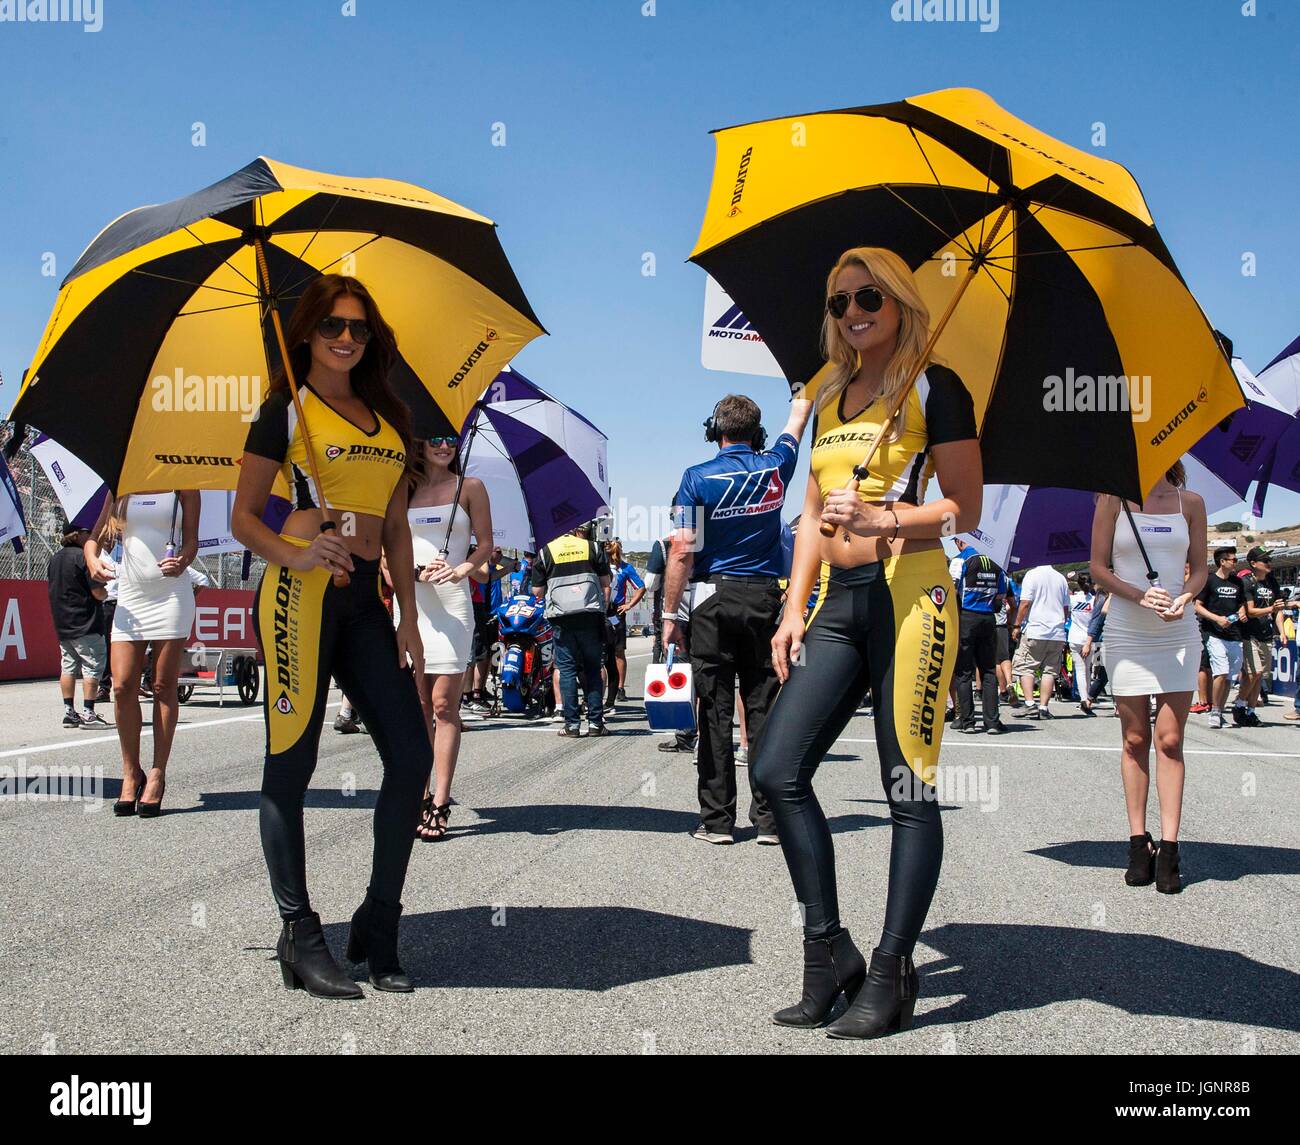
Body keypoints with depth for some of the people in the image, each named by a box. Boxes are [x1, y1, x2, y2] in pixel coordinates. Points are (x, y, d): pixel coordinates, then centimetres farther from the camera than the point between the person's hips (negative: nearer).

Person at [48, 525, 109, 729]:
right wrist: (105, 593, 5)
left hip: (62, 624, 8)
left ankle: (69, 712, 12)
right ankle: (88, 714, -8)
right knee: (92, 667, -4)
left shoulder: (54, 559, 12)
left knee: (68, 667, 11)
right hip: (85, 624, -8)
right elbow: (98, 593, -17)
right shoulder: (84, 557, -13)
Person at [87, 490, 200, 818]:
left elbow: (191, 540, 3)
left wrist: (182, 562, -19)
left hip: (171, 593, -2)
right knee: (123, 686, -6)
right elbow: (95, 536, 16)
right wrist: (93, 559, -7)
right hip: (130, 596, 3)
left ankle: (158, 775, 4)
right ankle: (130, 773, 7)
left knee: (164, 687, -2)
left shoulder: (182, 486, 6)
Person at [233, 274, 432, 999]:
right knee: (293, 762, -3)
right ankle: (300, 935, 7)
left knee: (413, 754, 0)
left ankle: (378, 929, 11)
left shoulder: (390, 419, 17)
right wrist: (294, 555, -17)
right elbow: (243, 516, 2)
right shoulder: (286, 411, 3)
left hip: (364, 600, 6)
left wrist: (409, 615, 13)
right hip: (300, 594, -5)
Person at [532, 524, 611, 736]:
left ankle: (572, 724, 0)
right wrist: (604, 611, 13)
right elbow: (606, 584, 8)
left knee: (567, 671, 3)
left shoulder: (545, 552, 8)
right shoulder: (593, 548, 10)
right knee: (592, 670, 6)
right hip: (591, 615, 1)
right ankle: (595, 722, 5)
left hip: (562, 617, -1)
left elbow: (537, 591, 8)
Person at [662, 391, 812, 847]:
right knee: (764, 708, 4)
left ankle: (717, 821, 2)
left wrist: (669, 614, -3)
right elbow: (800, 411, 24)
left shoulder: (698, 478, -4)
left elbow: (682, 553, -8)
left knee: (715, 711, 1)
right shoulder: (774, 468, 4)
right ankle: (768, 818, 5)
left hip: (713, 597, -2)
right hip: (764, 599, 2)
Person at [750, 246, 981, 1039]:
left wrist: (881, 520, -19)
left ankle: (891, 975, 6)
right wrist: (794, 609, 12)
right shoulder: (832, 399, 19)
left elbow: (966, 509, -4)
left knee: (910, 788, -3)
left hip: (911, 594, -7)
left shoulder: (934, 389, 0)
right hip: (839, 600, 7)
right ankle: (830, 954, 10)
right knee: (777, 769, -1)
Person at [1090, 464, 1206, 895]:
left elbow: (1199, 568, 8)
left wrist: (1185, 596, -14)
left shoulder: (1190, 502, 6)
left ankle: (1168, 848, -4)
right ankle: (1139, 843, 9)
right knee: (1135, 740, 3)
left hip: (1178, 633, 1)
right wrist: (1140, 595, -16)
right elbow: (1098, 567, 0)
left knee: (1170, 740, -4)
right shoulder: (1114, 499, 1)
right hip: (1127, 633, -1)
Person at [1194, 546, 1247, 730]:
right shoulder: (1209, 580, -1)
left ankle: (1219, 712, 14)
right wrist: (1217, 618, -15)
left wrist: (1242, 613, 4)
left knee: (1229, 677, 5)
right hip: (1215, 635, -6)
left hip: (1234, 636, 6)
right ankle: (1214, 711, -4)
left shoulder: (1237, 582, 17)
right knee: (1221, 673, -17)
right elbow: (1197, 606, -3)